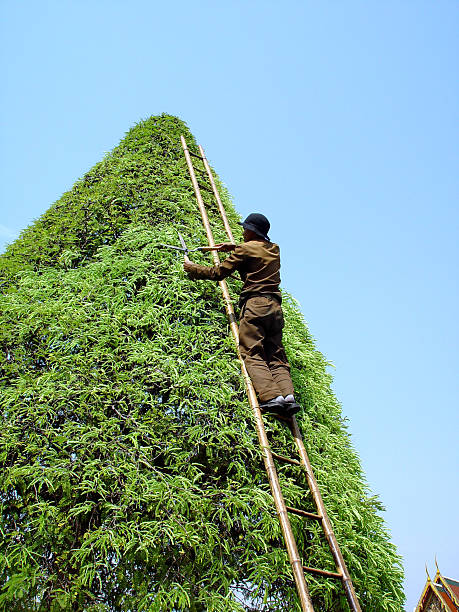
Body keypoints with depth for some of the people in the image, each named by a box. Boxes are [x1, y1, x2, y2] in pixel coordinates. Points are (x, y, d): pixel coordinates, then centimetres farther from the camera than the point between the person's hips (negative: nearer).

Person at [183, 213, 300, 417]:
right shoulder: (274, 250, 21)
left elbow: (218, 273, 3)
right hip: (275, 306, 7)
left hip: (255, 304, -6)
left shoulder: (245, 249, 2)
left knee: (253, 355, -11)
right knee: (277, 357, 2)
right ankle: (288, 396, -17)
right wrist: (233, 247, 43)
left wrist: (193, 268, 17)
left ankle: (271, 397, -27)